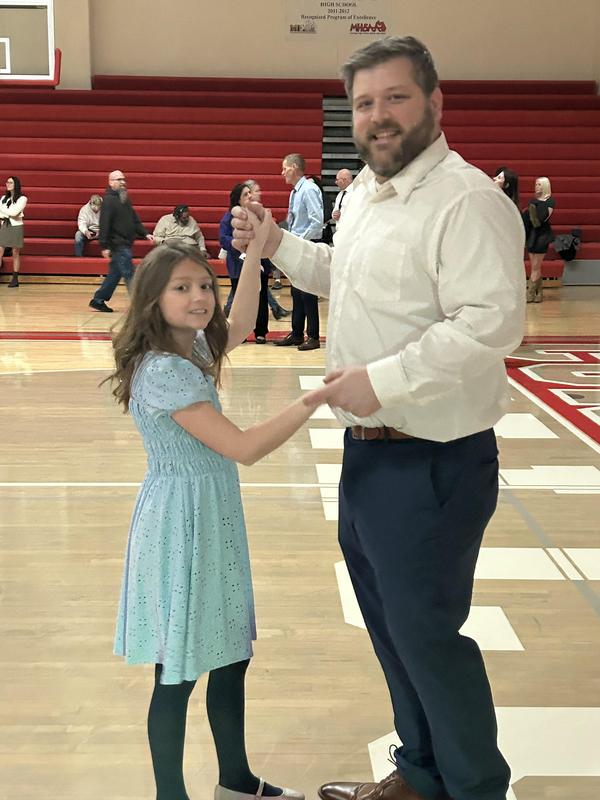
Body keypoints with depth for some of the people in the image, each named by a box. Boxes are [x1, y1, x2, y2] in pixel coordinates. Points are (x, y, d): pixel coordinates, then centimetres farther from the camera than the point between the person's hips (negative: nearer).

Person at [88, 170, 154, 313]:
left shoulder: (125, 199, 16)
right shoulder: (108, 200, -12)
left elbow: (134, 220, 20)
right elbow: (104, 224, -18)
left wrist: (145, 234, 9)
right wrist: (104, 246, -22)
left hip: (125, 244, 9)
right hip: (118, 245, -9)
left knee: (115, 274, 14)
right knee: (130, 275, -8)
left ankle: (98, 301, 21)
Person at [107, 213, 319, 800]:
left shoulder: (192, 348, 5)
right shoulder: (162, 371, -23)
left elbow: (239, 326, 24)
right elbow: (242, 448, -25)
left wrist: (256, 249, 16)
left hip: (215, 517, 10)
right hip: (182, 521, -10)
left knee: (231, 654, 19)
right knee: (178, 673, 5)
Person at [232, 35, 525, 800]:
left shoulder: (467, 200, -19)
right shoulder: (367, 190, 11)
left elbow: (491, 323, -27)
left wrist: (383, 380, -26)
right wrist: (276, 245, 16)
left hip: (433, 460, -9)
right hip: (369, 449, 10)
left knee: (425, 632, 4)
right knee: (389, 620, 20)